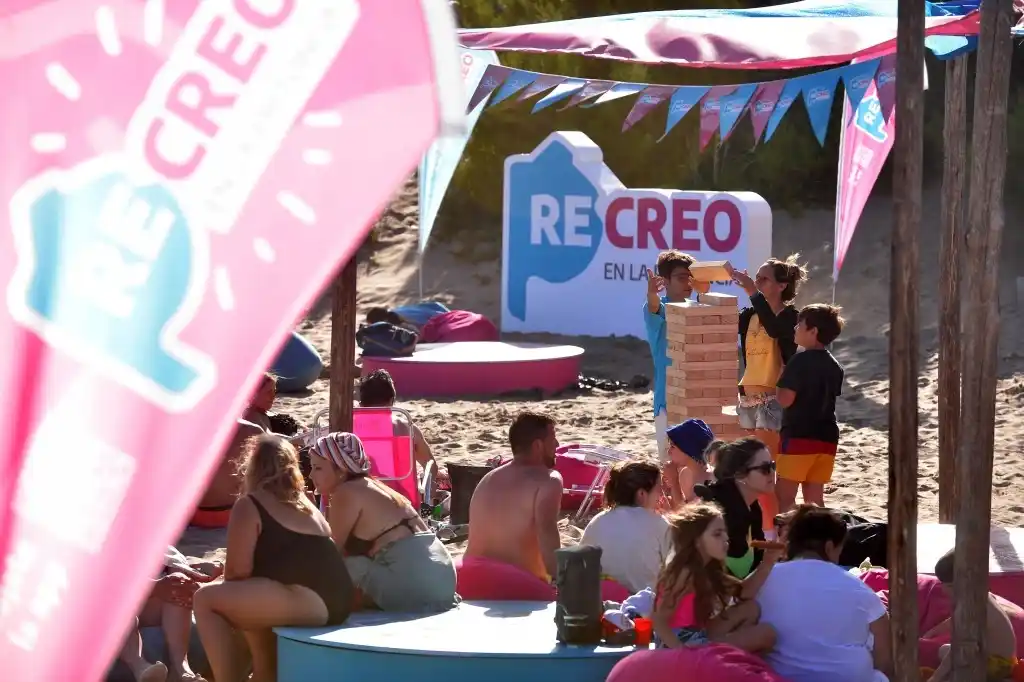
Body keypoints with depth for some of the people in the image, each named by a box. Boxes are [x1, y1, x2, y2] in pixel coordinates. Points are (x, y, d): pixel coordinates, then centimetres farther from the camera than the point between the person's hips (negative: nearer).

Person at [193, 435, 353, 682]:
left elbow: (238, 571, -4)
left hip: (305, 600, -9)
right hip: (335, 601, 9)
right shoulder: (305, 504, 26)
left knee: (205, 600, 0)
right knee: (252, 598, 34)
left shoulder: (248, 506, 2)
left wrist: (223, 592, 18)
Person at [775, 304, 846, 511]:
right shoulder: (834, 366, 10)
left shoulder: (800, 361, -13)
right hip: (826, 437, 7)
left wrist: (782, 375, 0)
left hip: (798, 436, -7)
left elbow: (785, 399, -17)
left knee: (784, 496, -3)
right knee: (814, 497, 9)